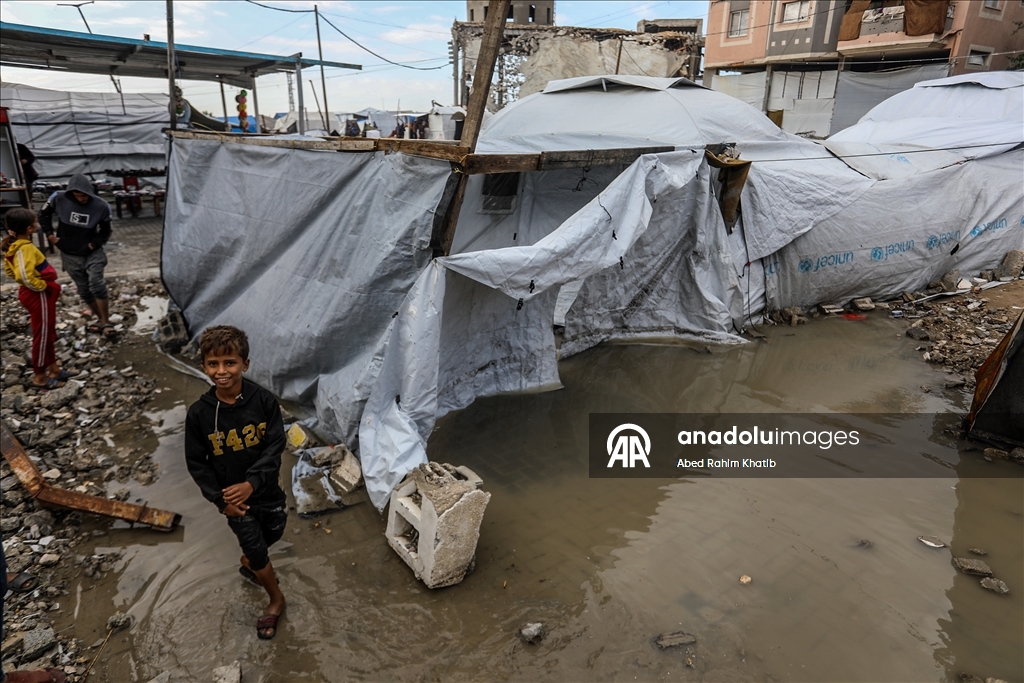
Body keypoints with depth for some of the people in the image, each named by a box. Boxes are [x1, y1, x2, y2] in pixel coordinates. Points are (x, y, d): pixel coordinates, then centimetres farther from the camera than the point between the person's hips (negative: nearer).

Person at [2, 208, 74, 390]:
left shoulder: (14, 246, 5)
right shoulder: (25, 248, -24)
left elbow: (10, 269, 17)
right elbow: (26, 276, -35)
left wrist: (42, 285, 14)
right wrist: (41, 286, -17)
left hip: (38, 295, 10)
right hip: (39, 296, -10)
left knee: (49, 333, 20)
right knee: (42, 335, 2)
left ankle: (52, 368, 32)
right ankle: (39, 376, 14)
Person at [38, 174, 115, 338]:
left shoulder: (101, 206, -14)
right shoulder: (59, 198, -12)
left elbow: (105, 232, -1)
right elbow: (44, 214, 7)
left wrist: (93, 244, -16)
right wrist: (50, 234, -2)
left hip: (93, 252, -2)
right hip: (70, 255, 2)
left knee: (97, 284, -20)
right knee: (84, 290, 7)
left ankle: (106, 322, -12)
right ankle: (101, 319, 23)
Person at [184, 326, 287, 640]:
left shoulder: (264, 401, -17)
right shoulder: (199, 413, -17)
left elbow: (275, 446, -14)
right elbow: (196, 462, -8)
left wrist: (252, 483, -23)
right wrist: (220, 500, -10)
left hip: (266, 489, 2)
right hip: (233, 497, -1)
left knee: (273, 534, 24)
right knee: (256, 549, 10)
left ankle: (247, 563, 58)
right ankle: (276, 598, 36)